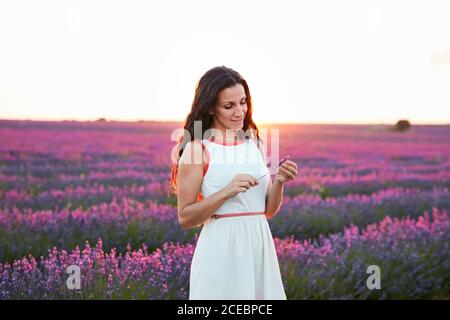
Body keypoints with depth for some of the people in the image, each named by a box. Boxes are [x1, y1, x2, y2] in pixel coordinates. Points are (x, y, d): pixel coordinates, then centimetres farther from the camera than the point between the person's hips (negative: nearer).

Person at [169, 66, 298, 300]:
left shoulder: (256, 144, 7)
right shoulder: (198, 149, -8)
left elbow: (269, 211, 11)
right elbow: (185, 218, -8)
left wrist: (279, 181, -7)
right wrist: (227, 191, -19)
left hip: (259, 246, 5)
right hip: (221, 251, -5)